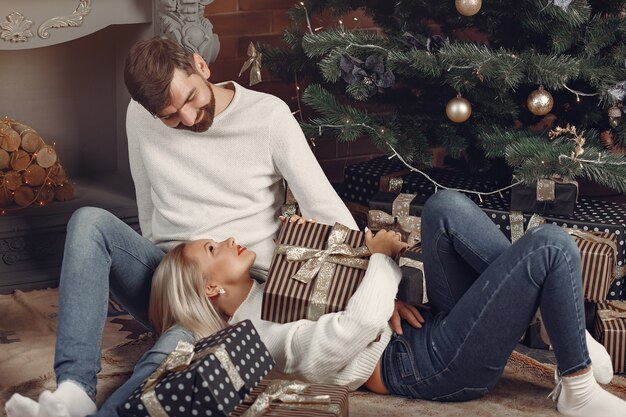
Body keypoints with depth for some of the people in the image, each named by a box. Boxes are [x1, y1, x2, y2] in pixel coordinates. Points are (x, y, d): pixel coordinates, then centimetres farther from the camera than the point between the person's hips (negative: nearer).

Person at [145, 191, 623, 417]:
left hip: (432, 322, 10)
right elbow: (363, 321, -24)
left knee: (445, 206, -7)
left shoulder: (264, 297, 16)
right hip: (437, 365, -10)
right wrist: (382, 253, -7)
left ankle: (561, 325, -5)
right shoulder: (266, 339, -15)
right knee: (551, 246, -20)